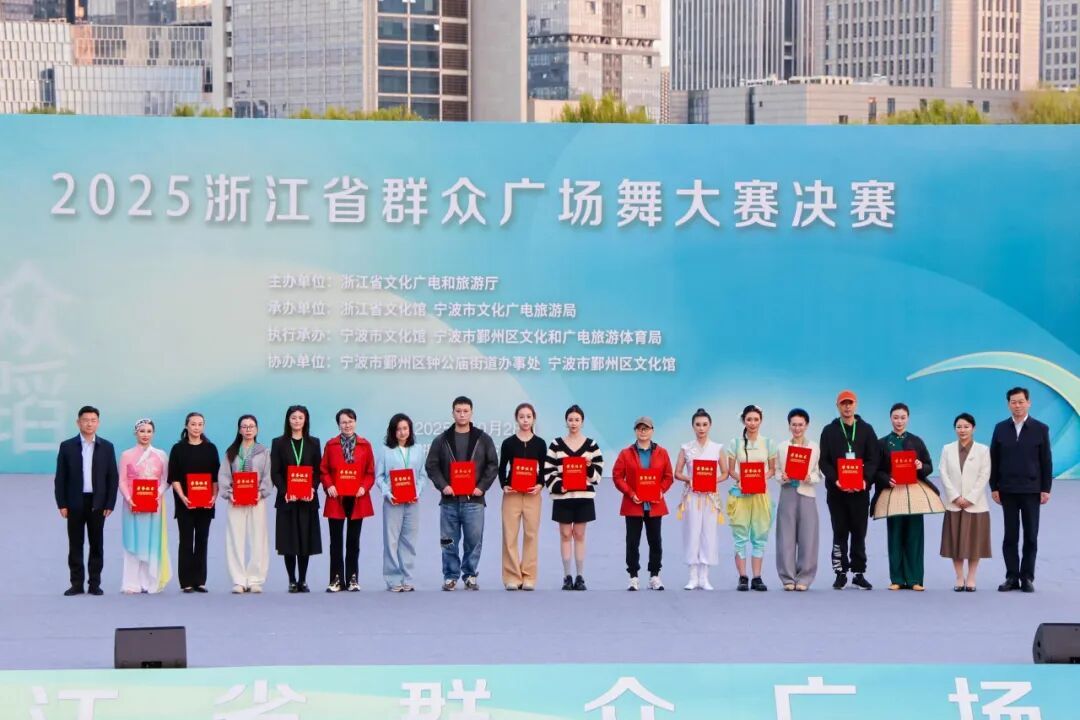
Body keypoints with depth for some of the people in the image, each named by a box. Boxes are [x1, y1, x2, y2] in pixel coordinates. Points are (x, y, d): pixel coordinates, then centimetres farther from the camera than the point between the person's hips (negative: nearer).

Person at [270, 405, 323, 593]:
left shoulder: (313, 443, 10)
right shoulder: (279, 443, 5)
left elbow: (318, 470, 7)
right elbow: (275, 472, 0)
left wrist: (313, 489, -11)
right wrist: (285, 492, -14)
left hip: (308, 500, 1)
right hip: (286, 499, -1)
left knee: (306, 540, 1)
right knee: (289, 541, -2)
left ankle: (303, 581, 8)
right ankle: (292, 581, 4)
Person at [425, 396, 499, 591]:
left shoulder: (483, 439, 7)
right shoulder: (442, 440, 8)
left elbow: (493, 465, 5)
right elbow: (431, 466, 6)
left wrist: (482, 487, -7)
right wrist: (442, 486, -8)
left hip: (474, 500, -1)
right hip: (449, 500, 1)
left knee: (474, 540, 0)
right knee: (449, 542, 2)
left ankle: (470, 575, 11)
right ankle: (450, 576, 10)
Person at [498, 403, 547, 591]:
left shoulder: (540, 443, 6)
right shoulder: (508, 443, 3)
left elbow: (544, 469, 8)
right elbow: (501, 468, 7)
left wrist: (540, 485, -10)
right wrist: (503, 485, -9)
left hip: (532, 494, 1)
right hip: (512, 494, -1)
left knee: (531, 534, 0)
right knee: (510, 535, -4)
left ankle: (528, 577, 5)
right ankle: (512, 577, 0)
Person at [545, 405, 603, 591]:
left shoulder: (591, 445, 4)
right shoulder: (556, 445, 3)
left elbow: (598, 472, 4)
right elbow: (548, 471, 0)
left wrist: (589, 467, -17)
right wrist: (557, 486, -14)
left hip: (584, 496, 0)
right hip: (562, 496, 0)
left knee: (579, 535, 4)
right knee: (565, 534, 3)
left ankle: (580, 577, 8)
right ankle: (567, 577, 7)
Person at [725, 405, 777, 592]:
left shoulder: (768, 443, 7)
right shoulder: (735, 443, 4)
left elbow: (772, 469, 9)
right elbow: (730, 470, 5)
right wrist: (739, 479, -15)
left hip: (761, 494, 1)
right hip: (740, 493, -1)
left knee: (759, 536, 1)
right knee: (740, 537, -4)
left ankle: (757, 578, 4)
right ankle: (742, 578, -1)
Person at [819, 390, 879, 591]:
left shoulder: (866, 430, 9)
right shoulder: (829, 431, 7)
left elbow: (873, 459, 3)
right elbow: (823, 461, 1)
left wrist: (865, 478, -13)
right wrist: (836, 480, -14)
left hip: (860, 490, 0)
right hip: (836, 490, 0)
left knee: (859, 532, 2)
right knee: (840, 532, 2)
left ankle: (859, 573, 7)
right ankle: (840, 573, 6)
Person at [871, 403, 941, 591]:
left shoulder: (916, 441, 10)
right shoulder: (882, 443, 8)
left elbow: (929, 467, 10)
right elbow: (877, 470, 5)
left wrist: (921, 466, -12)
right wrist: (887, 479, -14)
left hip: (915, 491, 0)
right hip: (892, 492, 0)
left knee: (914, 535, -2)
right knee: (895, 536, -1)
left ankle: (915, 579, 1)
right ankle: (897, 579, 3)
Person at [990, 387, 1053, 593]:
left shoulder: (1040, 429, 1)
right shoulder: (1001, 428, 6)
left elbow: (1046, 461, 1)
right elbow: (994, 460, 6)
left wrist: (1046, 489, -4)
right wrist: (994, 487, 1)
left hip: (1031, 490, -1)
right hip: (1008, 491, 1)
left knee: (1031, 536, 1)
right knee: (1010, 536, 3)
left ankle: (1027, 577, 7)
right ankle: (1012, 577, 7)